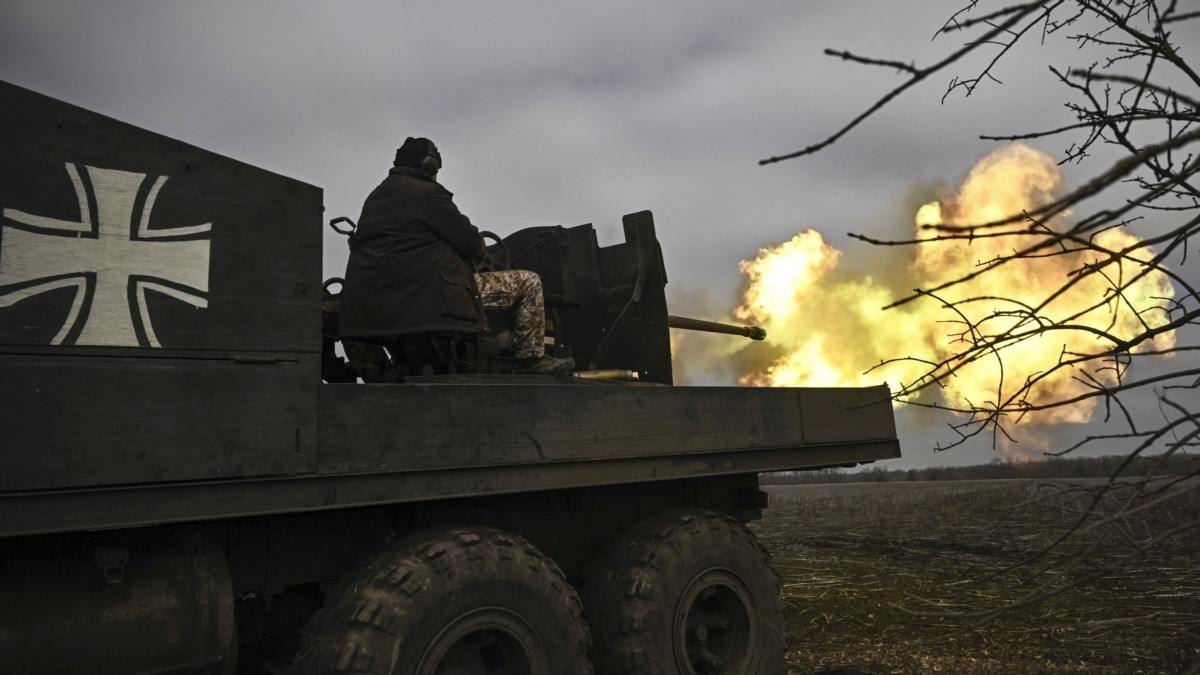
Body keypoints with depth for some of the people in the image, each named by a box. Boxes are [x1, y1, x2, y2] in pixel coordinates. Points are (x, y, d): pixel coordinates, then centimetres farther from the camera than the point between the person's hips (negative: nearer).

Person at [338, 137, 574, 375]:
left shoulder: (375, 197, 21)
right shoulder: (428, 193, -6)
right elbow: (470, 243, -7)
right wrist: (479, 251, 16)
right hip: (427, 295, -9)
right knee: (528, 282, 0)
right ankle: (531, 359, 3)